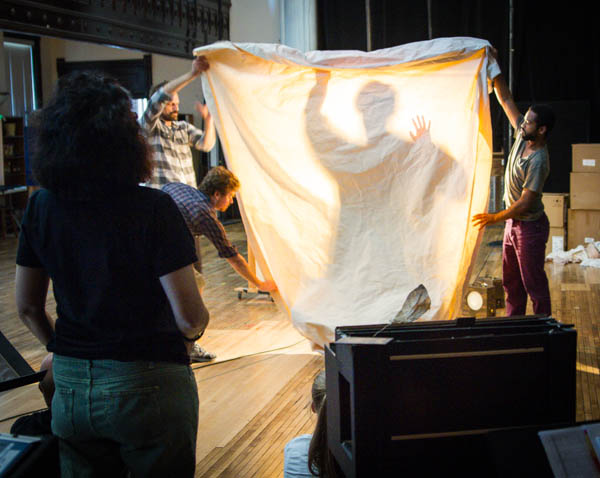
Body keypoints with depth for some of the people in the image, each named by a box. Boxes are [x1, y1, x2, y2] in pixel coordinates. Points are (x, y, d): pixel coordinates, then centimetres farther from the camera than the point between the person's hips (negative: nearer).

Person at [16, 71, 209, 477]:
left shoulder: (42, 207, -3)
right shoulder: (153, 209, -18)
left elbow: (28, 308, 6)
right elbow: (190, 317, -18)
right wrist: (190, 336, 4)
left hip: (70, 384, 5)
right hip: (148, 385, -4)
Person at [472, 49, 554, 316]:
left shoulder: (539, 161, -25)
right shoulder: (522, 137, -2)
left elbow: (525, 202, -25)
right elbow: (506, 100, 3)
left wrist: (495, 218, -19)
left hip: (530, 226, -9)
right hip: (513, 222, 9)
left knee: (534, 283, -1)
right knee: (511, 282, 16)